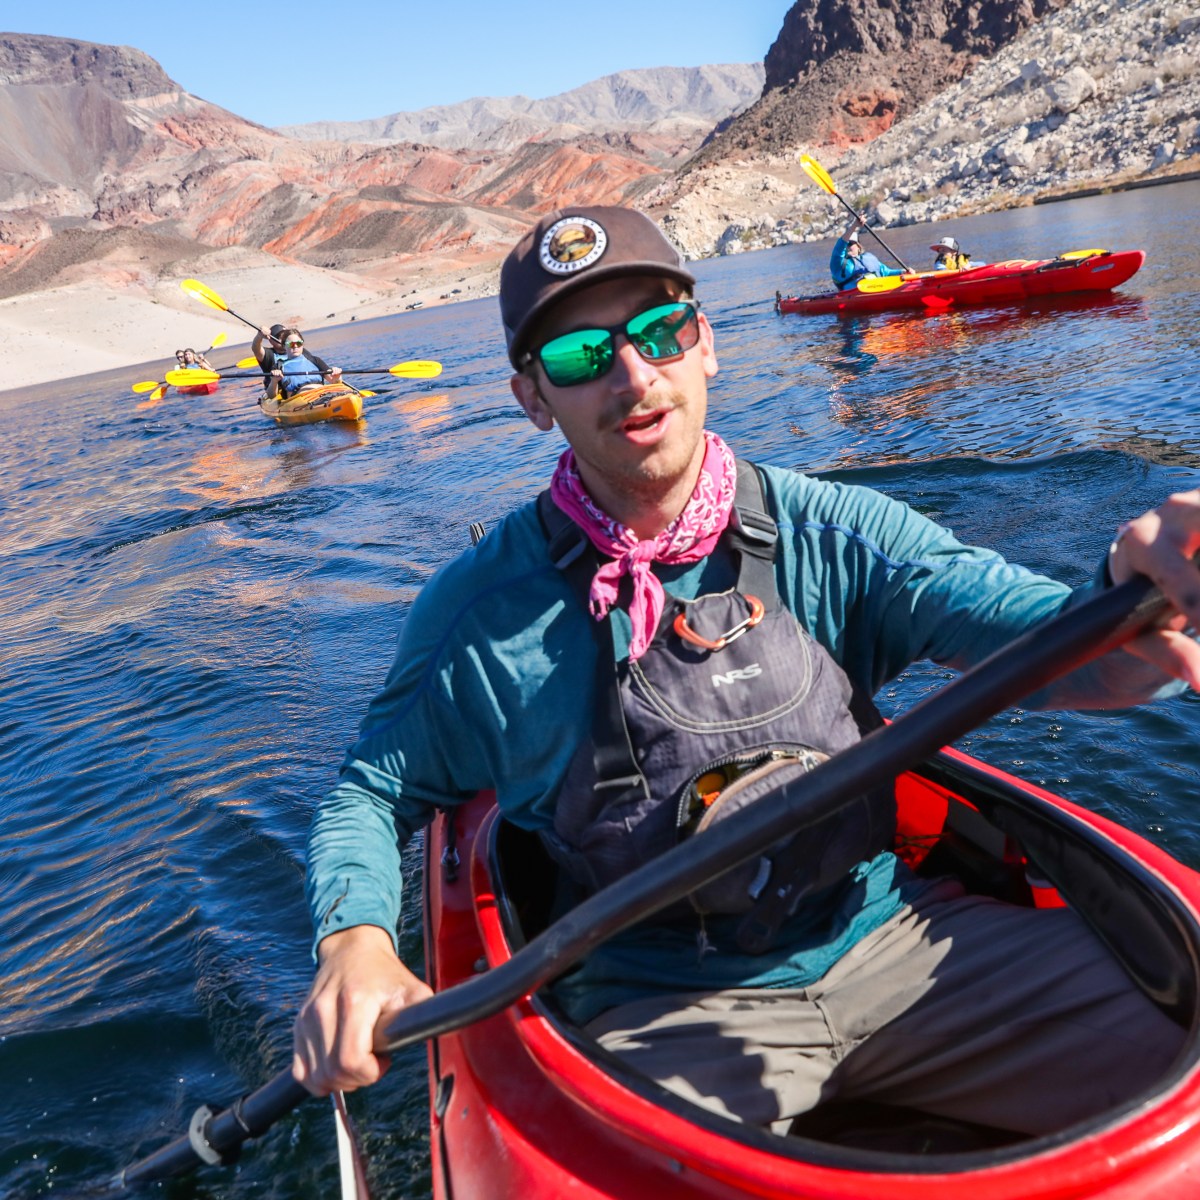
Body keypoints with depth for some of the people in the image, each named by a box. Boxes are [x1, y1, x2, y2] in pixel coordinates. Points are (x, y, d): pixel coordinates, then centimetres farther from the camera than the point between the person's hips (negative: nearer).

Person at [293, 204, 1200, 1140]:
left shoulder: (829, 535, -4)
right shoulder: (483, 607, -6)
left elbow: (1043, 636, -15)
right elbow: (373, 791, 3)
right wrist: (355, 940, -16)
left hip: (890, 941, 3)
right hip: (665, 1011, -2)